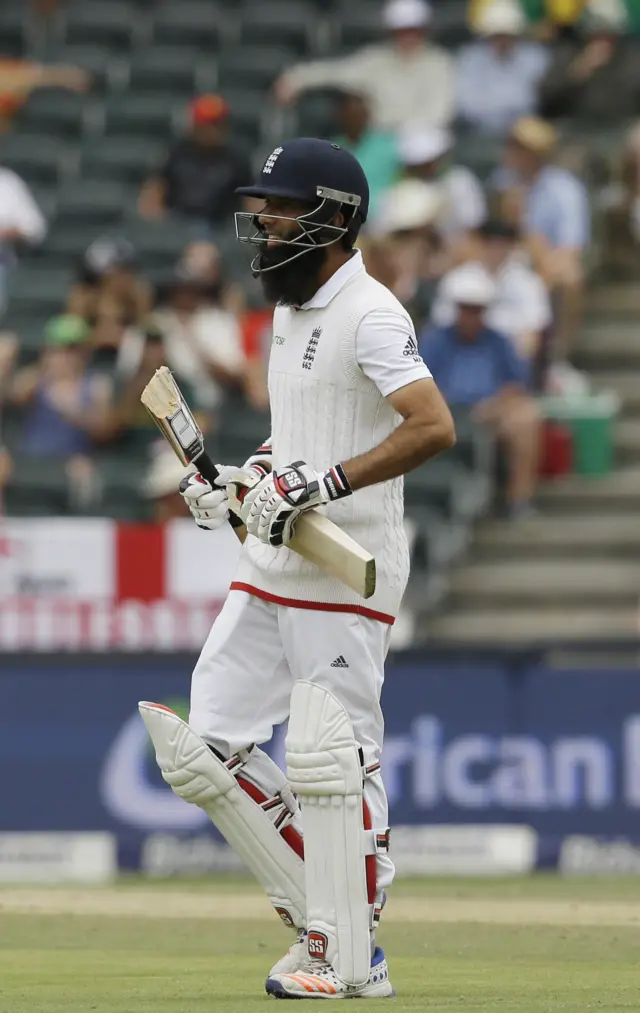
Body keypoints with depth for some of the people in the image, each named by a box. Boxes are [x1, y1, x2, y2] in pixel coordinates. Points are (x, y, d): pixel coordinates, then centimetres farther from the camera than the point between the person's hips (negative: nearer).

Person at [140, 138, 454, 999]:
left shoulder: (368, 315, -13)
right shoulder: (292, 310, 16)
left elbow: (434, 427, -25)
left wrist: (323, 485, -28)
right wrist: (238, 479, 13)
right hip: (271, 566, 10)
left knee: (330, 758, -8)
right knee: (207, 750, 6)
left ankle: (349, 957, 0)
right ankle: (319, 912, 14)